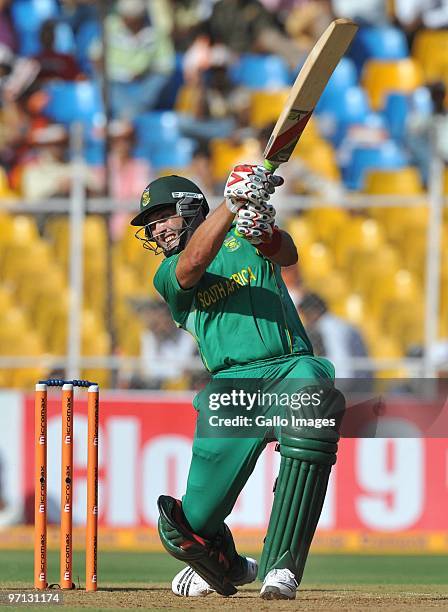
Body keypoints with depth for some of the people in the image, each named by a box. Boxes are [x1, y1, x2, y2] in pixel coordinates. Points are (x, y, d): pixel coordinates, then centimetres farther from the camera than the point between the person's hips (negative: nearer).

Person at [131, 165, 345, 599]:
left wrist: (265, 234, -30)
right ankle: (228, 568, 32)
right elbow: (194, 261, -8)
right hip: (230, 388, 2)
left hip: (290, 366, -2)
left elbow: (288, 255, -5)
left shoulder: (240, 239, 18)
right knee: (187, 528, -7)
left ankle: (280, 567, -33)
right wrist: (232, 204, -25)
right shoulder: (168, 276, 17)